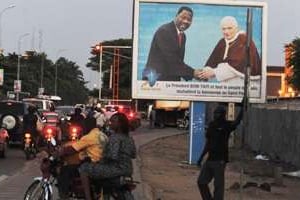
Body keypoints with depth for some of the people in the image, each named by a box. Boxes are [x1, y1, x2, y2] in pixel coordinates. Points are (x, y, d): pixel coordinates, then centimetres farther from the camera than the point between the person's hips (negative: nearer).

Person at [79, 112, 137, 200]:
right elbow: (133, 155, 17)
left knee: (84, 168, -8)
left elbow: (112, 156, -25)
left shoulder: (115, 137, -17)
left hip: (116, 169, -10)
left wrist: (99, 162, -10)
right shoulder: (129, 138, 9)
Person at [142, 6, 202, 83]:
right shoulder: (164, 31, -13)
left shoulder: (182, 36, 14)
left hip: (173, 80, 8)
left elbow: (178, 61, 13)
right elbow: (171, 59, -20)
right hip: (157, 79, -8)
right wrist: (193, 73, -19)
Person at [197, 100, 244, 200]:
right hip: (210, 159, 7)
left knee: (218, 185, -4)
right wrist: (201, 157, 19)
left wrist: (242, 107, -39)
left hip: (220, 160, -7)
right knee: (201, 181, 11)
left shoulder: (227, 125, -8)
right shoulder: (211, 125, 10)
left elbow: (237, 121, -30)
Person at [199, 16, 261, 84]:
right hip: (227, 83, 6)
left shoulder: (243, 41, -12)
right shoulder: (222, 43, 9)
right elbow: (213, 61, 5)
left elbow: (236, 64, -21)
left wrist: (214, 72, -21)